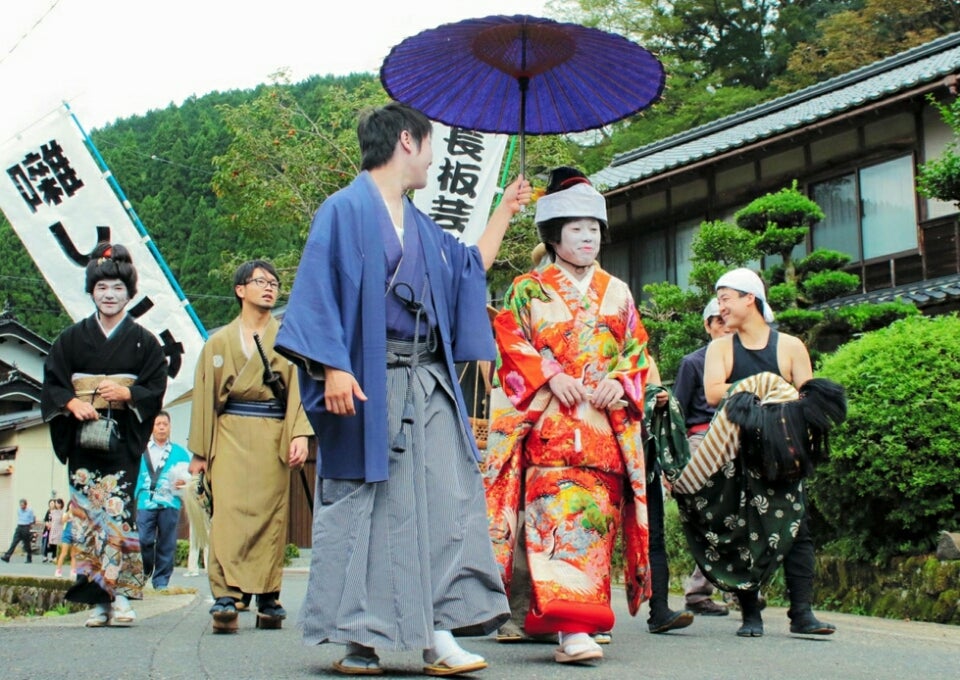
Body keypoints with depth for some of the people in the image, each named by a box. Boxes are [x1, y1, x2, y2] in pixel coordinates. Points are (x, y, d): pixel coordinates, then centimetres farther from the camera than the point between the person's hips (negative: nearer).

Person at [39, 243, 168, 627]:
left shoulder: (144, 342, 6)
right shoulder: (72, 339, 11)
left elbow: (156, 390, 2)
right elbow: (52, 383, 7)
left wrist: (126, 394, -16)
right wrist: (72, 403, -12)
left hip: (122, 442, -2)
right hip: (82, 440, 2)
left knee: (118, 512, -13)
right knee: (86, 515, -2)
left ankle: (122, 597, -9)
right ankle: (98, 600, 3)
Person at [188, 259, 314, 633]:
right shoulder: (219, 342, 14)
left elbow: (298, 388, 4)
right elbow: (205, 396, 13)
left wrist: (300, 434, -11)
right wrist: (199, 451, 8)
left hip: (273, 437, 1)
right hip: (231, 436, 0)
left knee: (271, 514, -2)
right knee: (228, 511, -13)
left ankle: (268, 599, 4)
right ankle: (225, 596, -19)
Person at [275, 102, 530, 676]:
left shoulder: (421, 227, 22)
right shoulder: (347, 209, -2)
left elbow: (471, 266, 37)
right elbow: (321, 291, -9)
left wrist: (506, 210, 39)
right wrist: (333, 367, -20)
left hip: (428, 382, 7)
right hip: (370, 382, -7)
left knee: (445, 501, -4)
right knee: (365, 504, -3)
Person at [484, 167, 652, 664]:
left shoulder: (617, 293, 19)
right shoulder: (527, 290, 11)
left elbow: (638, 349, 15)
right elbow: (510, 342, 2)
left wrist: (621, 382, -4)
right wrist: (551, 377, -12)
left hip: (606, 425, 4)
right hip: (550, 423, -3)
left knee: (596, 516, -1)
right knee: (559, 512, -17)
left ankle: (578, 620, 8)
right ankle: (572, 629, -24)